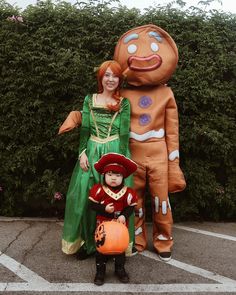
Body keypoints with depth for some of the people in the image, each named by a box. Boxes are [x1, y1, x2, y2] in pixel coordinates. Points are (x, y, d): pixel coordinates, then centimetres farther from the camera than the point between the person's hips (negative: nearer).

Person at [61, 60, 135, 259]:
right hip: (92, 152, 2)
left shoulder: (124, 103, 3)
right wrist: (82, 152, -5)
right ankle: (88, 241, 20)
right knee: (86, 196, 3)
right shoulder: (90, 99, 9)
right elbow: (85, 129, 6)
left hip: (115, 152, -2)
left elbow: (124, 134, -3)